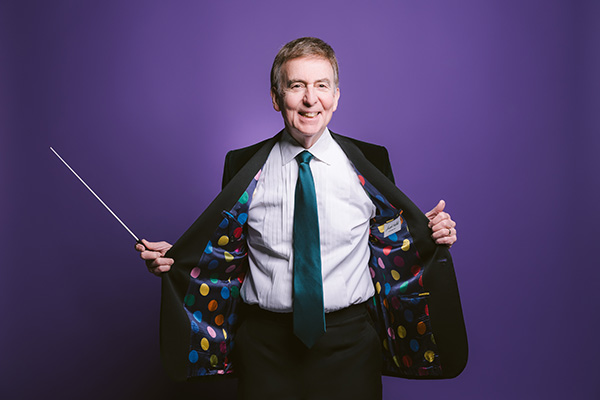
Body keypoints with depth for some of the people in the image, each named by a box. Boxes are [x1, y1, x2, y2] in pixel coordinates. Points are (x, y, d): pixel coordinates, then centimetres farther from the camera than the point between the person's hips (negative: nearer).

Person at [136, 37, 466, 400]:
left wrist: (432, 235, -13)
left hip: (349, 343, 0)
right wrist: (172, 259, -9)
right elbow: (223, 254, 6)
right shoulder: (246, 170, -1)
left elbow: (394, 249, 5)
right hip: (265, 344, 0)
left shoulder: (366, 165, -1)